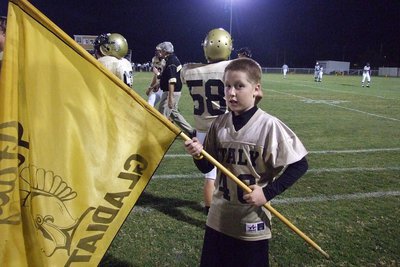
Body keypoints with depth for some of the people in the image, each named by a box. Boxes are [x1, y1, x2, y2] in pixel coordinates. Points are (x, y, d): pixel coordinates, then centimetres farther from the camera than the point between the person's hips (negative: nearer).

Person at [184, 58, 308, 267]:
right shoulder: (219, 124, -2)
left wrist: (268, 193, -16)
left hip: (252, 223, -4)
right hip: (218, 219, 5)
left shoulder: (269, 126, -16)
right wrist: (198, 155, -15)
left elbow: (299, 165, -12)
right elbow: (207, 167, 6)